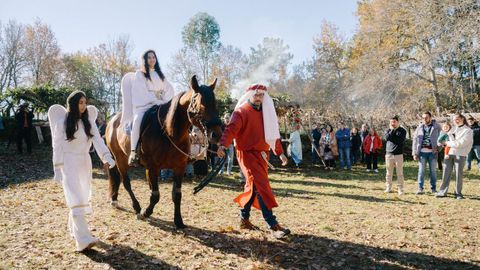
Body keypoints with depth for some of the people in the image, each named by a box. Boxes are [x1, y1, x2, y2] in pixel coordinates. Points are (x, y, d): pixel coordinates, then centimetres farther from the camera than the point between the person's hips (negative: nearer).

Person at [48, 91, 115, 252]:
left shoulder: (89, 122, 6)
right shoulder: (62, 122, -5)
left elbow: (98, 140, -8)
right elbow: (57, 146, -4)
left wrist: (107, 157, -23)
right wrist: (57, 169, -7)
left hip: (85, 163, 5)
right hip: (68, 164, -5)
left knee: (83, 197, 14)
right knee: (76, 199, -12)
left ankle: (74, 228, 35)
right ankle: (84, 239, -16)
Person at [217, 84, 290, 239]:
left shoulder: (266, 113, 15)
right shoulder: (242, 111, -8)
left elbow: (273, 134, 22)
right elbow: (231, 129, -23)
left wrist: (280, 153, 23)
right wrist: (223, 145, -40)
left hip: (262, 155, 8)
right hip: (247, 154, -7)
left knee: (253, 187, 14)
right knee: (262, 188, -12)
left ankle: (244, 219, 29)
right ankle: (273, 226, -10)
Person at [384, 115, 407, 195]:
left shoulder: (402, 131, 1)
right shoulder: (389, 130, 11)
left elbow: (400, 140, -13)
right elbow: (385, 138, -9)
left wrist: (391, 137, -6)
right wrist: (392, 130, -10)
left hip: (398, 154, -3)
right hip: (389, 154, 3)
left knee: (399, 173, -1)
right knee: (389, 172, 8)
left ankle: (400, 189, 5)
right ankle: (388, 188, 17)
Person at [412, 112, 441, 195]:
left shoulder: (437, 126, 2)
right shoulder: (420, 127, 7)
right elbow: (415, 140, 6)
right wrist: (415, 153, 1)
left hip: (432, 152, -1)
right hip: (422, 152, 1)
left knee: (433, 171, 9)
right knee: (421, 171, 1)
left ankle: (433, 188, 19)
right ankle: (420, 188, 6)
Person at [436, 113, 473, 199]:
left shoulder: (468, 131, -1)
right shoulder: (453, 129, 16)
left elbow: (460, 143, -11)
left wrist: (447, 143, -7)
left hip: (460, 155, -4)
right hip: (449, 153, 5)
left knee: (459, 174, 1)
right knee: (446, 173, 3)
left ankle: (458, 193, 11)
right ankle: (442, 191, 9)